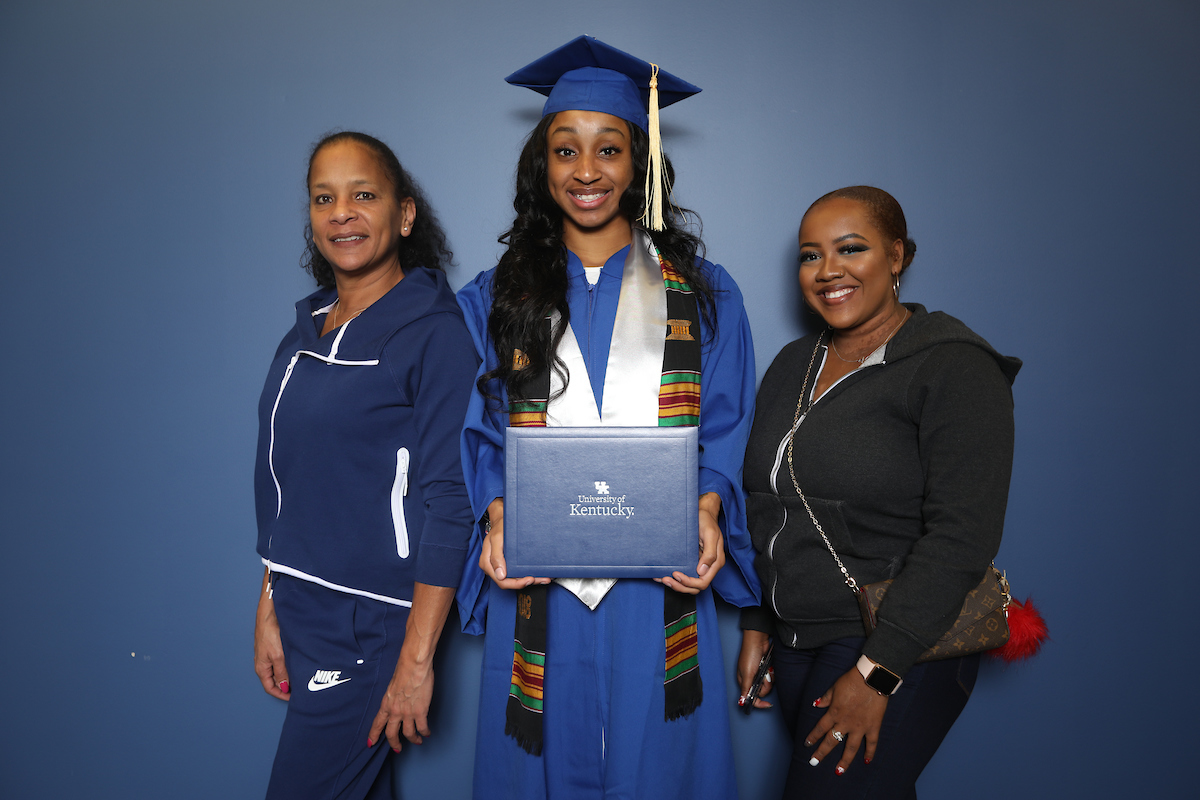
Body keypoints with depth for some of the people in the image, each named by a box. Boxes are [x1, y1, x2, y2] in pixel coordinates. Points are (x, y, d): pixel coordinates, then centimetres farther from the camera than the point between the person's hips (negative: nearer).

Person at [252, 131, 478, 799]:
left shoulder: (435, 334, -14)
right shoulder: (306, 333, 8)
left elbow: (449, 500, -18)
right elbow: (288, 488, 12)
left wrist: (417, 660, -18)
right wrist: (270, 610, 9)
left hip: (373, 621, -6)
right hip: (302, 612, 6)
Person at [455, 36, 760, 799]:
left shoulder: (704, 294, 5)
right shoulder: (495, 300, 6)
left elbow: (724, 432, 3)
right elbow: (482, 437, 5)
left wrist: (707, 513, -14)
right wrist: (498, 517, -13)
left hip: (660, 586, 0)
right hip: (540, 590, 1)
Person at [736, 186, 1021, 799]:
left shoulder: (955, 369, -11)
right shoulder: (793, 364, 10)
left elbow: (961, 535, -18)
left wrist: (877, 671, -21)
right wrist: (756, 626, 13)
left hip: (898, 651, -6)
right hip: (796, 642, 6)